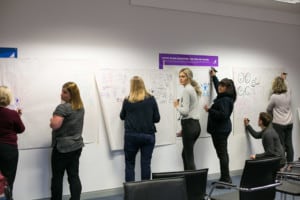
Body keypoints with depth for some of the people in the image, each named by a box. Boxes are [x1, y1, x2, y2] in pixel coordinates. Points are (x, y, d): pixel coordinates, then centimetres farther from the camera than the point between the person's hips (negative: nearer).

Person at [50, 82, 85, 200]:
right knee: (74, 176, 8)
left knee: (57, 177, 6)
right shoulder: (81, 107, 9)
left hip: (62, 147, -7)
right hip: (77, 146, 7)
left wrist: (52, 120, -4)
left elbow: (54, 125, -25)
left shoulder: (63, 107, -17)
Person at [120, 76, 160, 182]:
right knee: (146, 163, 7)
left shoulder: (127, 101, -4)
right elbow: (157, 118, 1)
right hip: (148, 135, 1)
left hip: (131, 135, 0)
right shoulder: (151, 99, -3)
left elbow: (122, 116, 11)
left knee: (129, 163, 12)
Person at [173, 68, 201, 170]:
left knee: (189, 157, -2)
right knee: (185, 154, 20)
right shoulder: (194, 89, 16)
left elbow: (185, 111, -22)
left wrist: (177, 106, -2)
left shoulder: (186, 90, -13)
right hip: (196, 124, 10)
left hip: (189, 125, -10)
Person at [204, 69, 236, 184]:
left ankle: (226, 179, -3)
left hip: (220, 130, -11)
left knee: (222, 154, -7)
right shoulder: (224, 97, 12)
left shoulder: (225, 100, -18)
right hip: (222, 129, 11)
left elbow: (223, 114, -27)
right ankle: (225, 178, 23)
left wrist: (210, 110, -22)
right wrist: (214, 77, 40)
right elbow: (218, 88, 32)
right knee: (223, 153, 15)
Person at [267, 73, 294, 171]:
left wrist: (273, 115, 20)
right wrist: (284, 79, 38)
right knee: (289, 144, 10)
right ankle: (289, 165, 18)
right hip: (289, 123, 6)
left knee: (281, 145, -1)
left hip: (279, 124, -5)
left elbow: (268, 109, 0)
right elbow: (287, 87, 25)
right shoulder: (288, 93, -1)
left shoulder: (274, 97, -15)